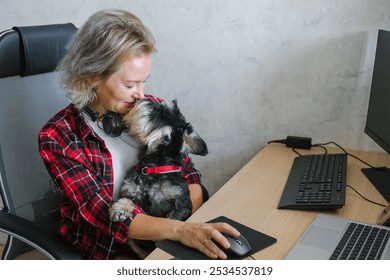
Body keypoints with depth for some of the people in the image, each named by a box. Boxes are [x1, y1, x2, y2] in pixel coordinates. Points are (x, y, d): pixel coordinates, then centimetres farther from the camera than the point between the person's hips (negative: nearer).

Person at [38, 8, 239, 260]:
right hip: (107, 251, -3)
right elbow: (103, 214, -20)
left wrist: (186, 223, -19)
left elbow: (189, 177, 1)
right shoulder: (58, 137, -14)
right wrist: (179, 230, -34)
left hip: (162, 239, 4)